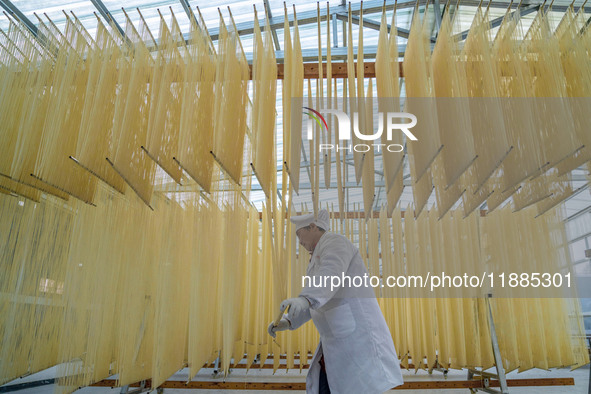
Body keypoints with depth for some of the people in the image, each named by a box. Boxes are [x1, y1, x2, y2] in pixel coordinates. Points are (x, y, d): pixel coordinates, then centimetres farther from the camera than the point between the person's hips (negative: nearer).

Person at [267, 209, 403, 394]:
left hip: (356, 334, -10)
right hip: (341, 339, 10)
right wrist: (288, 321, 11)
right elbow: (314, 302, 24)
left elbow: (331, 275, -28)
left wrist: (304, 299, -45)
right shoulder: (320, 259, 24)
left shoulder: (335, 242, -6)